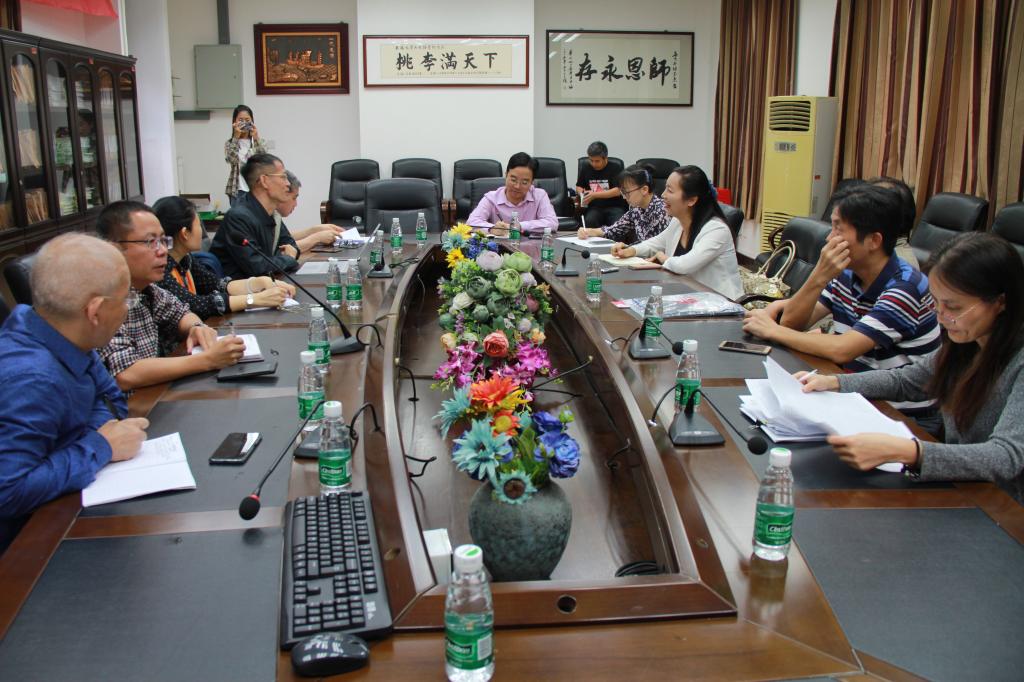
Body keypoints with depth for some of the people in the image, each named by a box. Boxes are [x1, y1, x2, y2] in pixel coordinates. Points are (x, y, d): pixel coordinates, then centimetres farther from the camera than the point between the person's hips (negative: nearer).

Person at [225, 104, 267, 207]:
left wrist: (256, 138, -25)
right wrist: (236, 137, -19)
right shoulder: (230, 143, 6)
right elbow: (231, 159, -13)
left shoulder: (259, 141, 7)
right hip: (238, 191, 0)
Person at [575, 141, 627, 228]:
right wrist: (582, 194, -2)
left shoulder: (614, 168, -1)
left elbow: (618, 191, -10)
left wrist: (595, 195, -18)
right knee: (589, 221, -33)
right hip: (595, 207, 2)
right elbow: (579, 186, 23)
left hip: (614, 206, -2)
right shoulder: (585, 168, 10)